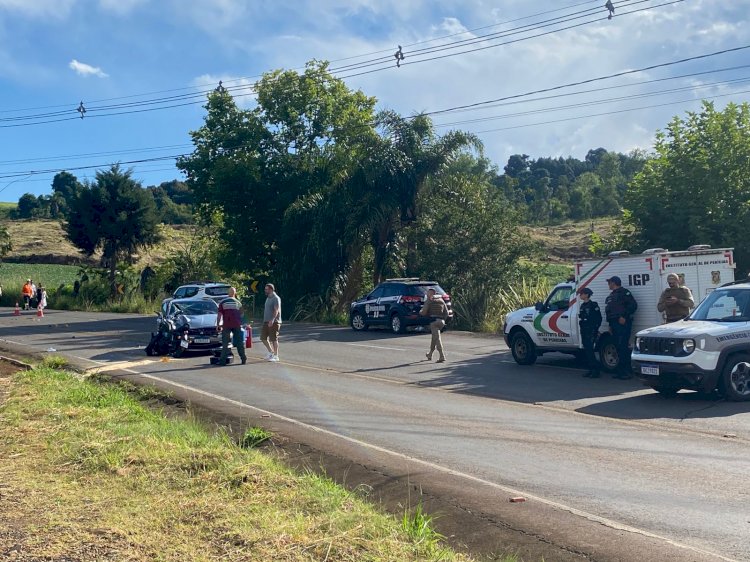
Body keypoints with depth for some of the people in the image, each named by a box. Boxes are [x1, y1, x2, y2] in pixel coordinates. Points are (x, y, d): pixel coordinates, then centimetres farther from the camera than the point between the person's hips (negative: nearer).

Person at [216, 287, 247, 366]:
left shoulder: (223, 303, 4)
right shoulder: (238, 303, 11)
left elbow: (219, 315, -1)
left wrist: (218, 325, 4)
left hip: (226, 325, -2)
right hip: (237, 325, 2)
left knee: (225, 343, 1)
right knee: (240, 342, 7)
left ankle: (223, 360, -2)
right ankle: (243, 359, 8)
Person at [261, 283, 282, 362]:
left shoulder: (276, 298, -12)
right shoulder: (268, 298, 17)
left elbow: (276, 310, -22)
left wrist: (272, 320, -33)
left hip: (274, 322, -9)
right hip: (266, 322, 9)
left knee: (274, 339, -5)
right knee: (263, 337, 9)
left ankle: (276, 356, 2)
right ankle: (271, 352, 21)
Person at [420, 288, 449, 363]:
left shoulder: (429, 300, -2)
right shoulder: (441, 300, 17)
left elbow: (424, 312, -5)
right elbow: (446, 312, 14)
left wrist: (420, 312, 15)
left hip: (434, 321, -7)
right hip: (441, 321, 7)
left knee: (437, 338, -9)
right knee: (434, 337, 21)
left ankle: (442, 357, -18)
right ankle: (430, 355, 33)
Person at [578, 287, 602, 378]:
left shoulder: (593, 305, -8)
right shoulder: (582, 306, 15)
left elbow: (598, 318, -9)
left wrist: (595, 329, -13)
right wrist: (582, 329, 13)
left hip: (591, 331, -8)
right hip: (584, 330, 8)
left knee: (589, 349, -12)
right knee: (586, 350, 8)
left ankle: (595, 369, -8)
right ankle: (591, 369, 13)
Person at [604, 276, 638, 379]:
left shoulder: (624, 292, -6)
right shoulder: (612, 295, 23)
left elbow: (633, 305, -15)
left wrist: (624, 317, -19)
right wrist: (611, 325, 22)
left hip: (622, 323, -10)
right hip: (615, 324, 10)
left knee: (623, 347, -13)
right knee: (618, 347, 9)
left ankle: (626, 371, -12)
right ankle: (620, 371, 12)